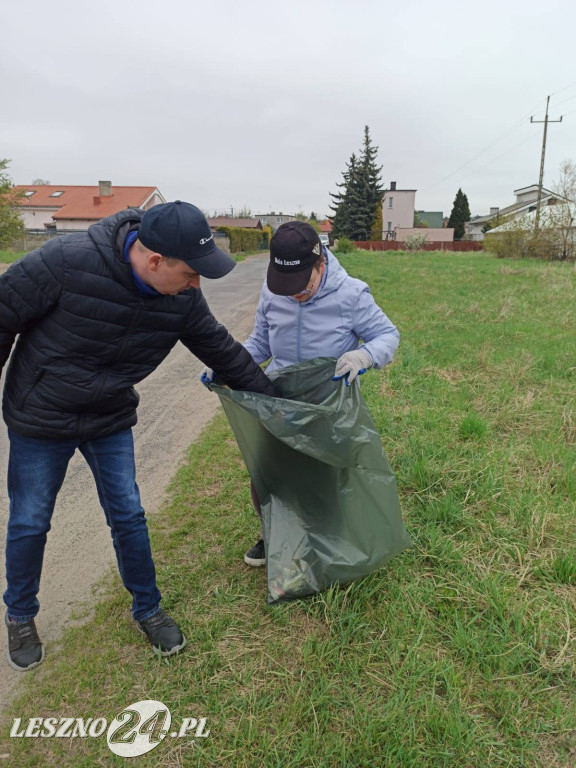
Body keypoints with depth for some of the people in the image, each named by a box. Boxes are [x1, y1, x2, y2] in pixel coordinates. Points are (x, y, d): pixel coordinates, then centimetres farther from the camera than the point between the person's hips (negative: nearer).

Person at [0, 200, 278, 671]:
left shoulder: (183, 299, -15)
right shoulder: (67, 262, -29)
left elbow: (224, 351, -2)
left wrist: (272, 400, 5)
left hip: (111, 421, 3)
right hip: (39, 420, -3)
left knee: (128, 516, 8)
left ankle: (147, 609, 31)